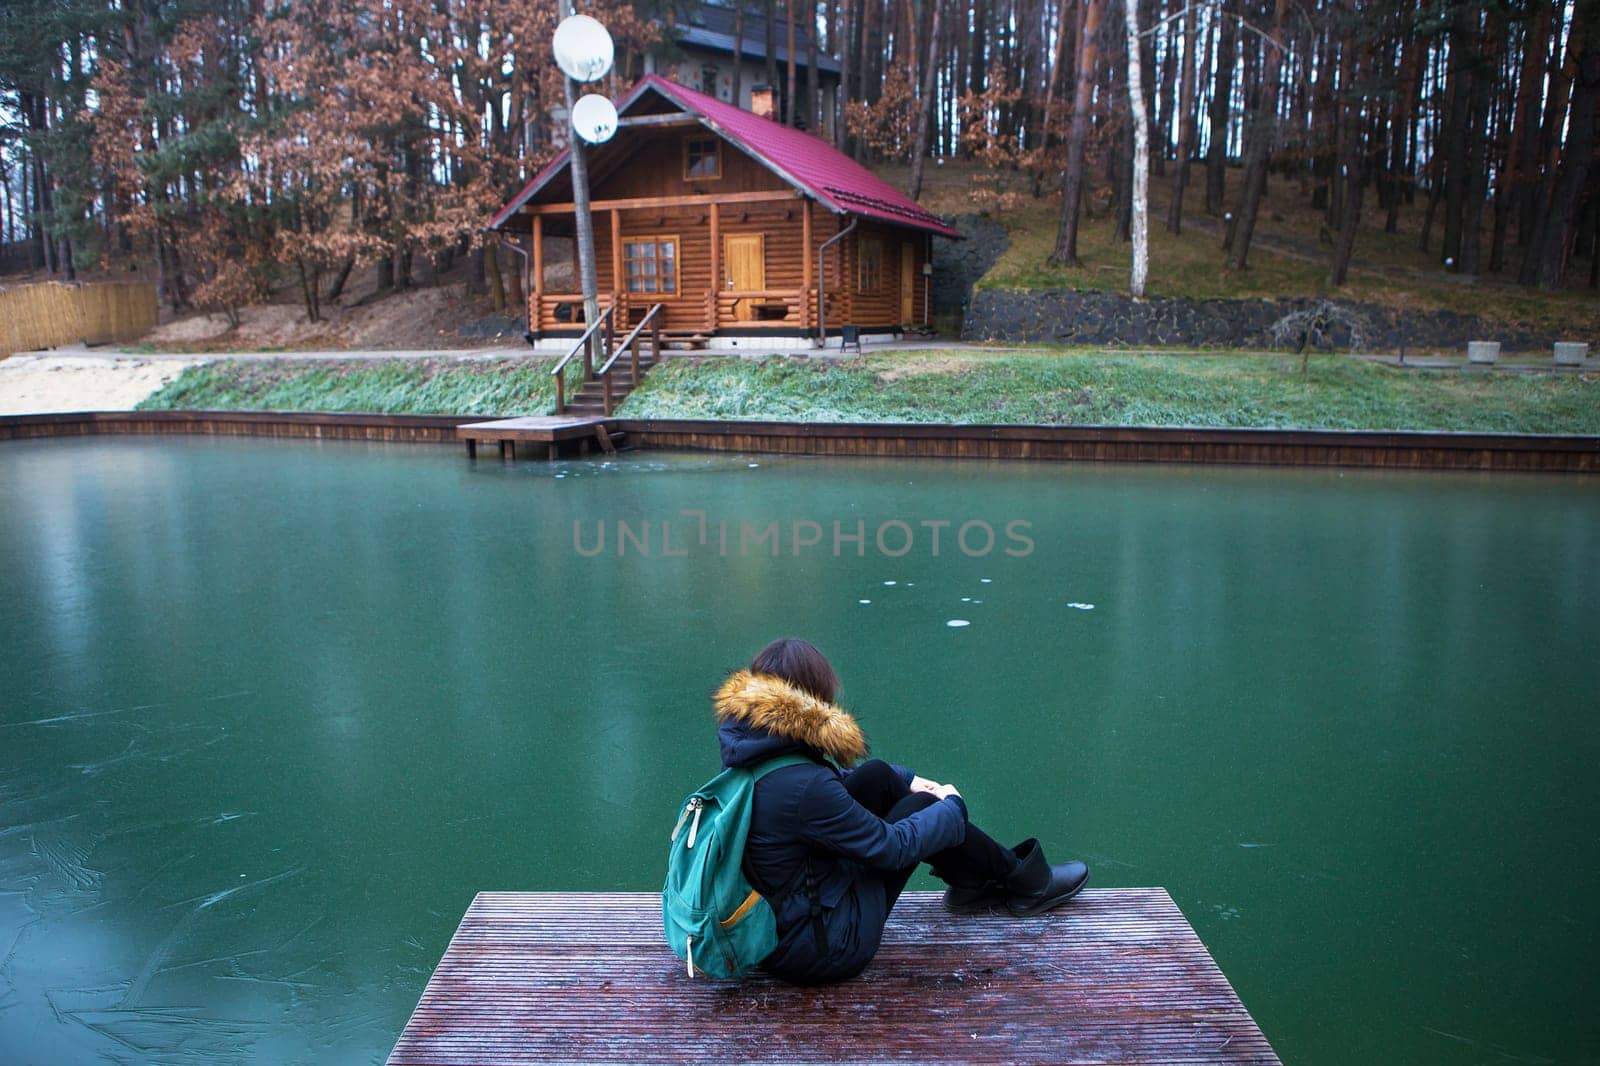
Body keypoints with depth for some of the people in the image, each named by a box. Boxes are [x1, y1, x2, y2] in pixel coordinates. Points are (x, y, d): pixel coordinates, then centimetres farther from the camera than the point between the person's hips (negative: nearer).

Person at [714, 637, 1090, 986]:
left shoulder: (747, 746, -5)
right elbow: (891, 847, -18)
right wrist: (953, 806, -1)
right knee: (922, 806, -1)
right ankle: (1024, 882, 22)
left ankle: (972, 882, 25)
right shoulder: (802, 786, -31)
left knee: (876, 775, 9)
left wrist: (906, 779, 15)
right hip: (822, 948, -8)